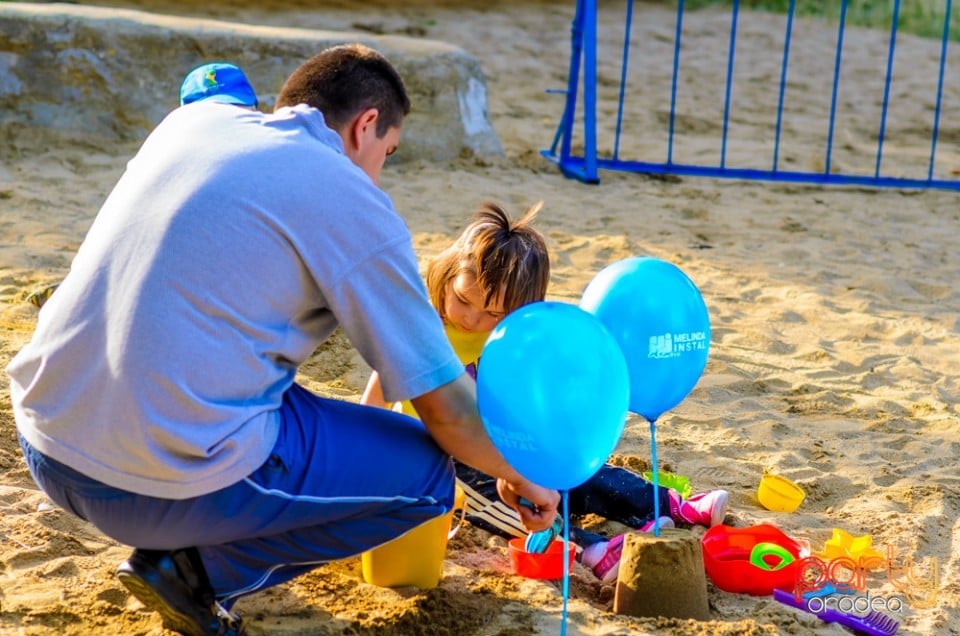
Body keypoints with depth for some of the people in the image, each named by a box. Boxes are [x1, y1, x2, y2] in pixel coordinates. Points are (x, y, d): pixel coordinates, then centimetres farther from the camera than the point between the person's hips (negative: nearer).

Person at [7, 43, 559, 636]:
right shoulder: (356, 207, -6)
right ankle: (198, 569, 1)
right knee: (426, 471, 8)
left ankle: (175, 544, 19)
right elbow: (446, 405, -1)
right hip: (161, 485, -7)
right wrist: (519, 476, 18)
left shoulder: (194, 119, 12)